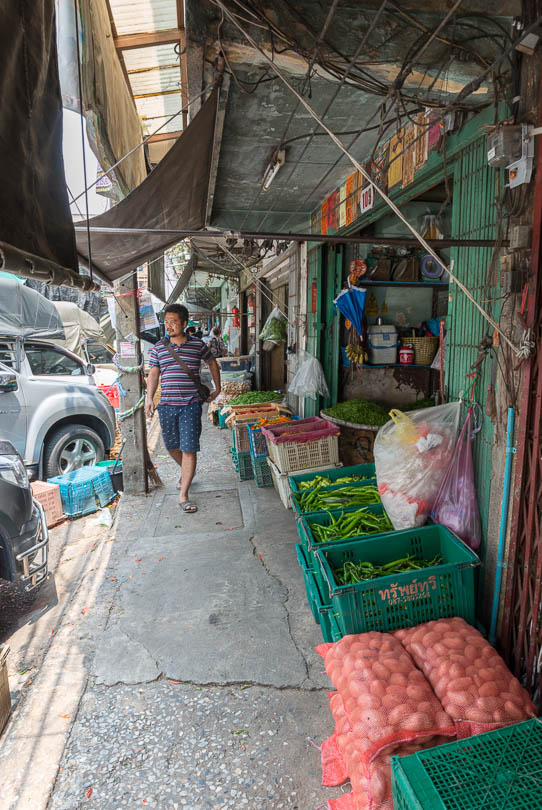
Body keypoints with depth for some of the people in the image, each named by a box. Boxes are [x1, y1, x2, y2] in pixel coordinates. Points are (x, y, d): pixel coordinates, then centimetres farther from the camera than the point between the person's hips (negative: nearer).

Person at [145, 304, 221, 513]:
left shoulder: (198, 345, 3)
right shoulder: (158, 348, 7)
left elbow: (213, 363, 18)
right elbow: (153, 374, 8)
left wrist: (217, 389, 19)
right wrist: (149, 398, -5)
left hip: (191, 404, -2)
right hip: (167, 404, 3)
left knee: (189, 449, -7)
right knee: (172, 447, 13)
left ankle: (183, 496, -2)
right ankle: (185, 472, 45)